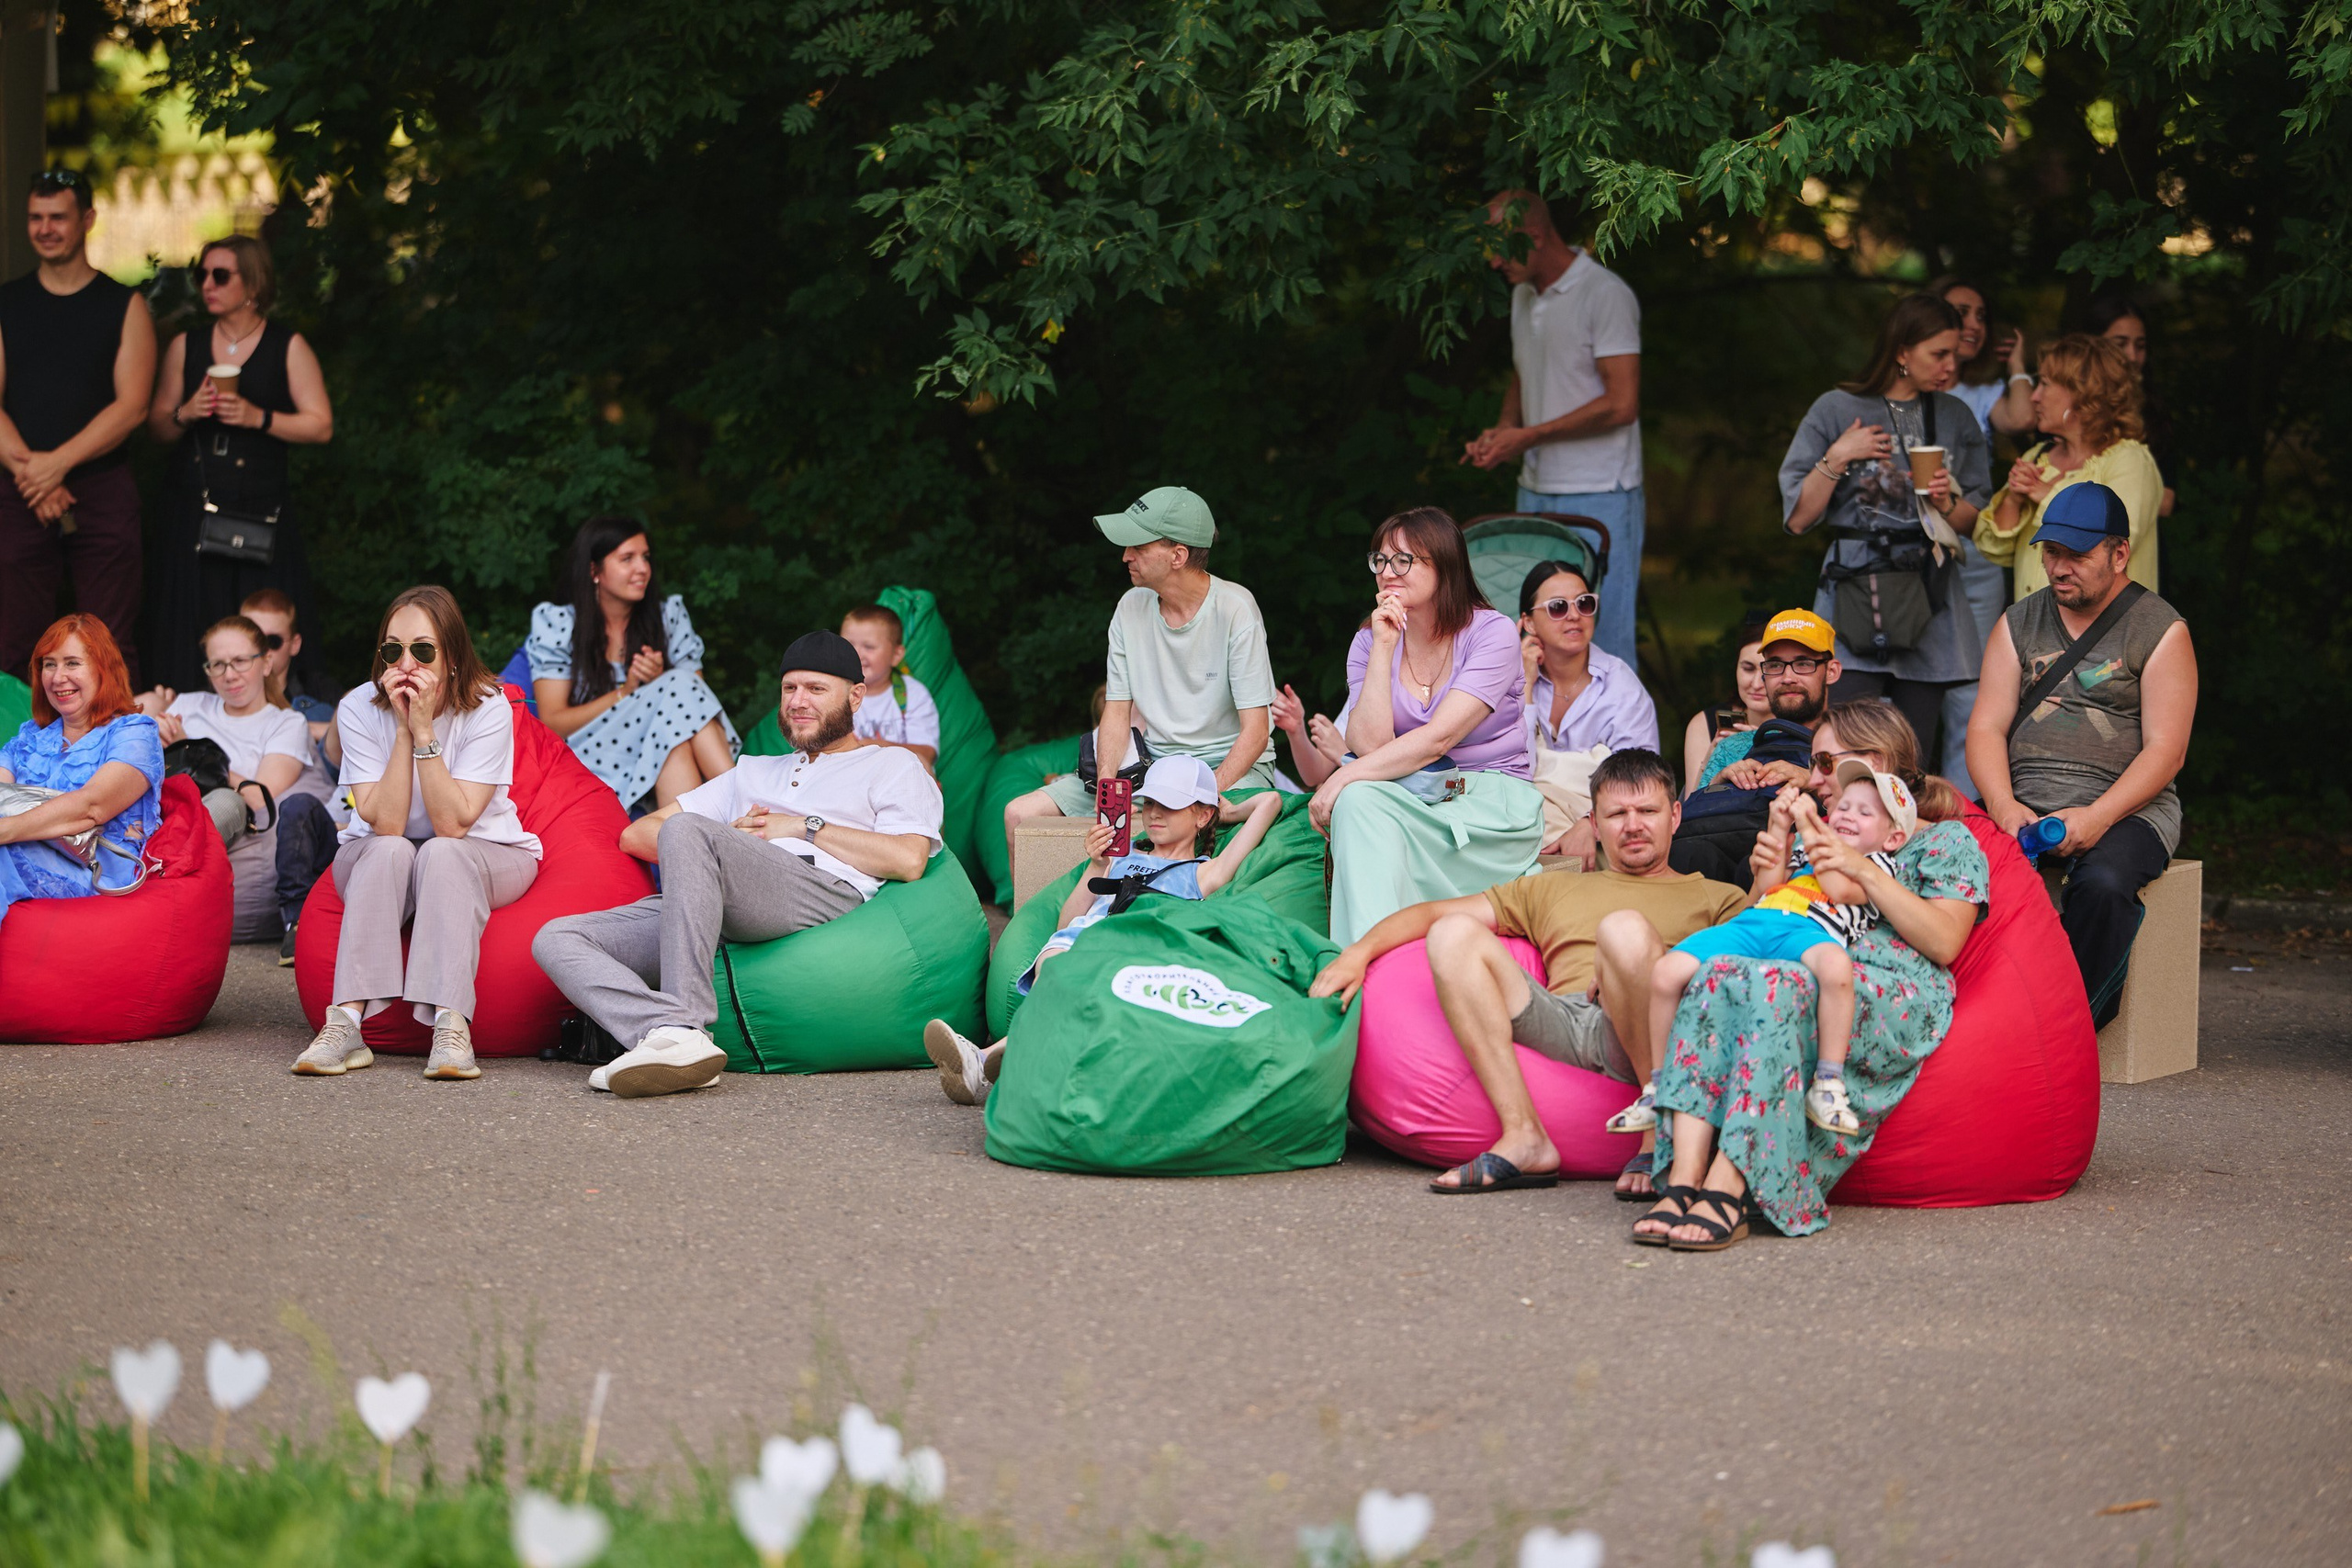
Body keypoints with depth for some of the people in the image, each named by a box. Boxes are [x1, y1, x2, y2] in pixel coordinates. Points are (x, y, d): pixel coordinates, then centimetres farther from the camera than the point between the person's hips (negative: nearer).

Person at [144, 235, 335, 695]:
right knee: (194, 638, 0)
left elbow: (321, 427, -1)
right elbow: (157, 426, 15)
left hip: (260, 514, -3)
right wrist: (186, 414, -7)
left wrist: (258, 418, -13)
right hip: (193, 514, 3)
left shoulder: (288, 347, 3)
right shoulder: (186, 346, 12)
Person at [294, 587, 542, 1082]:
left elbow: (452, 825, -27)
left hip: (484, 858, -1)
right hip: (377, 866, 1)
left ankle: (450, 1026, -45)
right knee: (390, 852, -33)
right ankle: (346, 1024, -42)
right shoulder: (359, 708, -15)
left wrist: (424, 730, -31)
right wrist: (403, 728, -28)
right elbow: (385, 824, -23)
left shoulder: (488, 708, -19)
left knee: (441, 854, -34)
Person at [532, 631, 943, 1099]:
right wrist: (728, 837, 11)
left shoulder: (893, 766, 24)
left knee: (686, 828, -34)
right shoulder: (753, 771, 40)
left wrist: (805, 826, 5)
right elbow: (637, 836, 30)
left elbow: (908, 859, 1)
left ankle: (683, 1024, -44)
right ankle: (663, 1033, -43)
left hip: (827, 892, -6)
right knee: (556, 938, -16)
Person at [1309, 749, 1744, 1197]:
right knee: (1454, 933, -18)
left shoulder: (1714, 898, 27)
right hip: (1557, 1021, 4)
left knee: (1626, 927, -33)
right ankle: (1523, 1137, -29)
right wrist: (1358, 953, 10)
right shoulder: (1553, 889, 36)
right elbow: (1434, 913, 27)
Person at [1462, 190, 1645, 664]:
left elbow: (1622, 404, -17)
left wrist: (1527, 437, -15)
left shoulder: (1605, 294, -13)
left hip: (1598, 498, -8)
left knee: (1601, 637, -7)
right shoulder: (1524, 295, 13)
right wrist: (1502, 429, 6)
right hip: (1536, 491, 8)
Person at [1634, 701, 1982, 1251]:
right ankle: (1683, 1180, -46)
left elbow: (1944, 942, 0)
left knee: (1777, 986, -38)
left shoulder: (1947, 840, 18)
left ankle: (1727, 1190, -49)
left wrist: (1867, 873, -5)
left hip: (1899, 1002, -5)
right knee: (1716, 975, -31)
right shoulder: (1818, 843, 36)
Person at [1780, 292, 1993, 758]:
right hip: (1854, 593, -3)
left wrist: (1948, 504, -3)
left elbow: (1974, 520, 17)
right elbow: (1799, 518, 2)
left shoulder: (1955, 418, 13)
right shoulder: (1836, 410, 3)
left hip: (1928, 597, 3)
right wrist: (1837, 458, -8)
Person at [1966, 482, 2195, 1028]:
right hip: (2023, 803, 3)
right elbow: (1986, 728, 8)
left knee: (2103, 881, -37)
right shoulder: (2019, 624, 15)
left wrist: (2096, 818, -21)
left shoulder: (2160, 630, 2)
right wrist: (2003, 806, -13)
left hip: (2124, 805, -3)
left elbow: (2165, 751, -6)